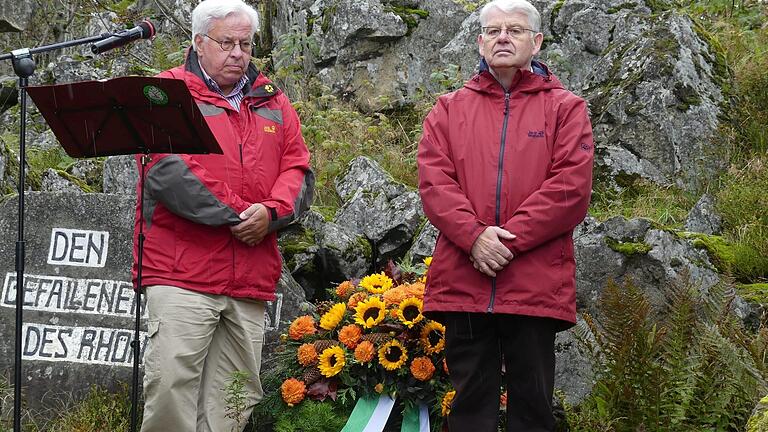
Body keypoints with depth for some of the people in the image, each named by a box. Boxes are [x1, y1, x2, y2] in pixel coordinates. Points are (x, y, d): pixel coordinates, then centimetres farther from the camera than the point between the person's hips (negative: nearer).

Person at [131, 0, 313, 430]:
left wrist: (271, 211, -8)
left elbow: (300, 172, 13)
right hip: (182, 273, -5)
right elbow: (164, 170, -10)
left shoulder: (273, 104, 20)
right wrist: (234, 216, -11)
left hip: (251, 281, 5)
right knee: (171, 388, -13)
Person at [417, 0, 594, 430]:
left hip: (535, 284, -2)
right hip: (462, 281, 2)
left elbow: (572, 188, -5)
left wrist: (508, 240, -12)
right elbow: (434, 181, 2)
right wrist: (474, 236, -14)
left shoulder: (565, 108, 8)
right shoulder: (450, 109, 15)